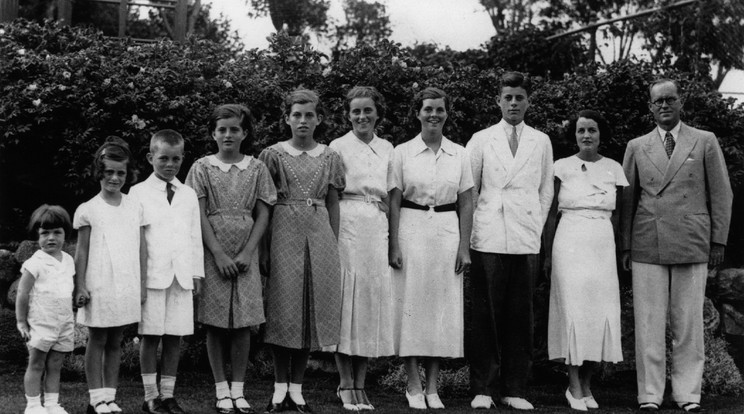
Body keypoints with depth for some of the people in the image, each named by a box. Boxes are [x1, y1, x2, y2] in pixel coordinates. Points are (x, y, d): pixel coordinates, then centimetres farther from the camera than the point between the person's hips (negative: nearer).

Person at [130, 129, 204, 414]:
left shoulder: (189, 195, 13)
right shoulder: (139, 193, 2)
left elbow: (195, 236, 14)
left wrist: (197, 272, 10)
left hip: (182, 276, 3)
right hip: (151, 276, -3)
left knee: (174, 337, 5)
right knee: (150, 336, 0)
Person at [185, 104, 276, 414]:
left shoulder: (256, 169, 5)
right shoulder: (202, 168, 3)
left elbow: (263, 215, 3)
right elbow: (199, 215, -2)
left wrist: (247, 253, -8)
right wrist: (219, 254, -11)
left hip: (245, 253, 1)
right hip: (212, 252, -1)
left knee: (243, 323, 2)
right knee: (215, 324, 1)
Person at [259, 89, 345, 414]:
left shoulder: (330, 157, 9)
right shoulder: (273, 155, 3)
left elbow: (333, 204, 11)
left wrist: (334, 244, 5)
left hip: (319, 234, 2)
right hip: (284, 232, -2)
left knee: (312, 307, 2)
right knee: (283, 308, -1)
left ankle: (296, 387, 11)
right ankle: (280, 386, 9)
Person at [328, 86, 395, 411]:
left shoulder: (387, 149, 14)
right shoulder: (338, 147, 2)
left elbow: (392, 196, 17)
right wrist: (332, 235, -9)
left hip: (379, 228, 4)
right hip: (348, 225, -4)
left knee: (374, 298, 3)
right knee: (347, 298, -5)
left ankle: (360, 384, 10)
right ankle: (346, 385, 3)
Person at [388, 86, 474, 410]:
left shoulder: (459, 155, 6)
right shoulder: (402, 152, 1)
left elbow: (466, 204, 7)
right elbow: (394, 203, 0)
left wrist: (464, 246, 0)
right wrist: (394, 245, -7)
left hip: (447, 234, 2)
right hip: (411, 232, -2)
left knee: (442, 309, 4)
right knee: (411, 305, 0)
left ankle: (432, 387, 13)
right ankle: (413, 386, 10)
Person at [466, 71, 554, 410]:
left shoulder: (541, 142, 12)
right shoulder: (480, 140, 9)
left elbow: (546, 190, 16)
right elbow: (468, 189, 9)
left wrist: (537, 227, 8)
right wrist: (470, 230, 4)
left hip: (526, 241, 1)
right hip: (487, 239, -1)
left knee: (520, 316, 2)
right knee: (485, 315, -1)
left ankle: (515, 389, 9)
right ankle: (483, 389, 6)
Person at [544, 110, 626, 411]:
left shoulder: (614, 169, 7)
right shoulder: (562, 167, 1)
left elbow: (616, 215, 12)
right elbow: (551, 213, 4)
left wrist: (616, 250, 8)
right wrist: (548, 253, 3)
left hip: (603, 246, 3)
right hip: (570, 244, -2)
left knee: (601, 312, 0)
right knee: (573, 310, -4)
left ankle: (587, 385, 11)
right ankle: (574, 385, 4)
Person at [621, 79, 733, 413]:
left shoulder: (706, 142, 9)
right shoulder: (636, 147, 12)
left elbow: (721, 194, 7)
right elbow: (627, 199, 12)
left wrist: (718, 241, 1)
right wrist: (625, 245, 6)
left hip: (692, 245, -1)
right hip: (647, 246, 1)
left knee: (688, 322, 2)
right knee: (649, 323, 1)